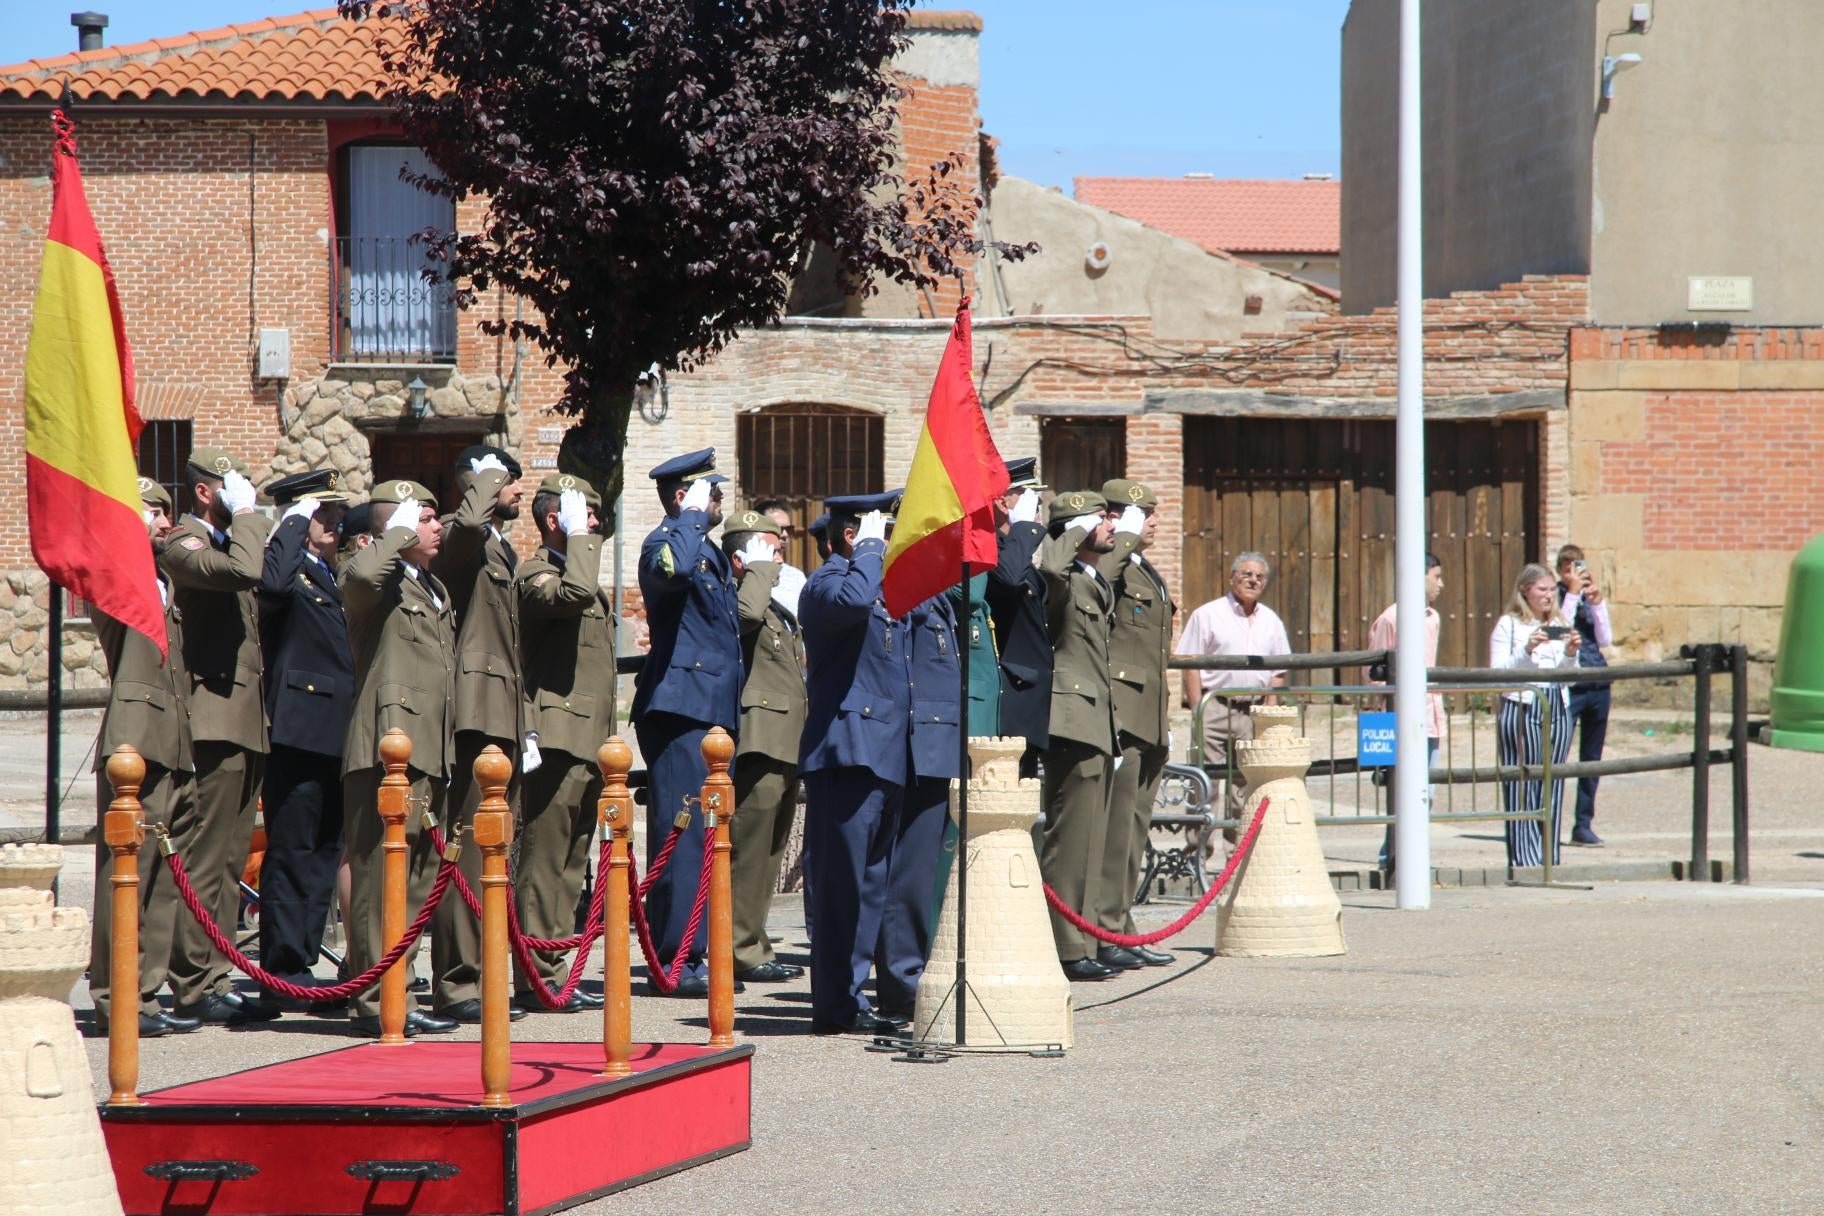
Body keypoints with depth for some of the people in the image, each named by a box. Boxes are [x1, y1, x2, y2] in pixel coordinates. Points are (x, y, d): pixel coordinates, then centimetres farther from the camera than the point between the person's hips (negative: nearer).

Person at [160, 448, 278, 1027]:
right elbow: (242, 570, -27)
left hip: (247, 722, 10)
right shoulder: (184, 545, -9)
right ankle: (196, 985, -8)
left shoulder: (228, 541, 22)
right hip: (213, 721, -10)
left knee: (228, 861, 11)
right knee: (203, 858, -9)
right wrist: (246, 514, -15)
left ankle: (213, 981, 15)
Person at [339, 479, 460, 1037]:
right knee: (383, 874, -10)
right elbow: (362, 574, -32)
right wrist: (398, 533, -15)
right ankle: (371, 1001, -9)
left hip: (429, 755, 9)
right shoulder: (376, 583, -5)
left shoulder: (436, 591, 23)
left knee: (418, 878, 11)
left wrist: (447, 760, 27)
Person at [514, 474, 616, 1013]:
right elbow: (574, 593, -33)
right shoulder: (536, 574, -9)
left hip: (588, 741, 10)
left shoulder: (579, 571, 23)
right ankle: (539, 977, -7)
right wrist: (579, 537, -20)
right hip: (558, 739, -10)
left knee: (569, 864, 12)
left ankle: (553, 972, 16)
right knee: (546, 862, -8)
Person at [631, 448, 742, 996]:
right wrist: (693, 516, -21)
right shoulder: (667, 541, -8)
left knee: (707, 835, 11)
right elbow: (671, 568, -35)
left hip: (714, 709, 10)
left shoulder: (713, 554, 21)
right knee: (683, 832, -11)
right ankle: (676, 960, -12)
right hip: (680, 706, -10)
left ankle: (694, 954, 16)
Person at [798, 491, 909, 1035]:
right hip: (847, 750, -10)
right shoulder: (827, 582, -6)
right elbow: (852, 601, -31)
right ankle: (837, 1005, -8)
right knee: (843, 879, -9)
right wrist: (870, 547, -18)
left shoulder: (884, 587, 22)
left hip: (883, 754, 10)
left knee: (870, 882, 11)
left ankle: (849, 998, 16)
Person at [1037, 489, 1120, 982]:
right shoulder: (1063, 581, -11)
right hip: (1073, 722, -10)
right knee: (1070, 841, -9)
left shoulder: (1097, 584, 20)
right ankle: (1067, 951, -7)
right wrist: (1076, 534, -21)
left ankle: (1081, 944, 19)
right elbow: (1048, 566, -37)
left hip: (1096, 724, 10)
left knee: (1088, 843, 13)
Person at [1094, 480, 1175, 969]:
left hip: (1150, 719, 10)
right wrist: (1126, 539, -21)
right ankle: (1104, 933, -7)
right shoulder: (1107, 566, -8)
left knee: (1135, 827, 12)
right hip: (1119, 712, -10)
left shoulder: (1149, 575, 23)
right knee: (1114, 822, -10)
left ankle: (1122, 932, 17)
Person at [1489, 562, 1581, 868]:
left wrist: (1571, 655, -1)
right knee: (1520, 788, -7)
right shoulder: (1508, 625, 2)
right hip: (1521, 708, -5)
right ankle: (1524, 858, -7)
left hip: (1557, 709, 5)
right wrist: (1526, 651, -17)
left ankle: (1549, 857, 7)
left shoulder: (1558, 625, 17)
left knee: (1551, 788, 4)